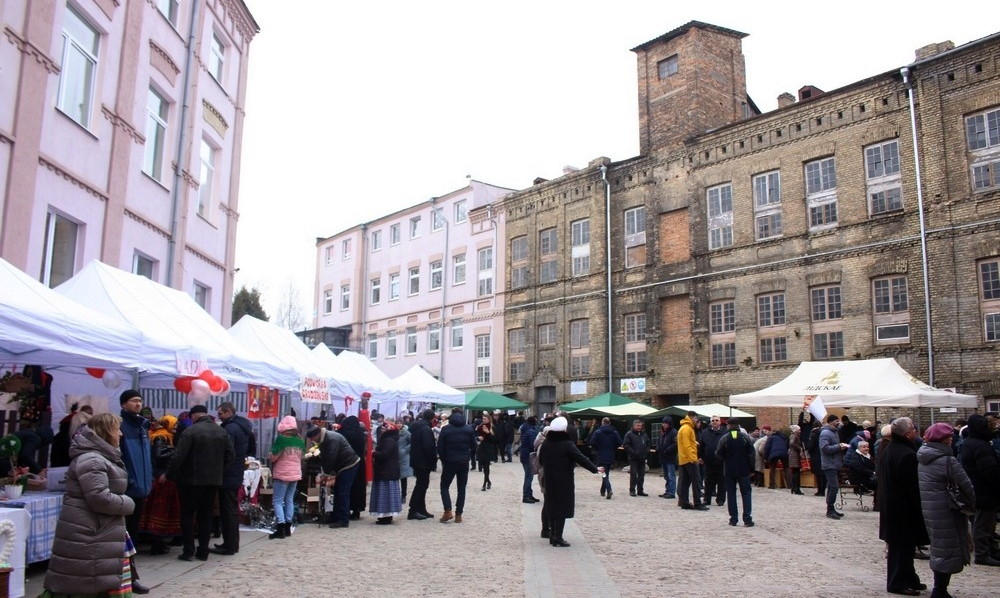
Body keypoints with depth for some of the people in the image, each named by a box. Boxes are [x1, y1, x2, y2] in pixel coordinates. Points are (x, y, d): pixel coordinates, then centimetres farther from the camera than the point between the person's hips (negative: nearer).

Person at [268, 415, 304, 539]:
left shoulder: (281, 439, -15)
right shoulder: (300, 440, 3)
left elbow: (274, 457, -11)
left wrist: (269, 456, 10)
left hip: (282, 474, -6)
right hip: (296, 473, 6)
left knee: (277, 501, -1)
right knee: (289, 500, 13)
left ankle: (280, 530, -8)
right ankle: (287, 528, 16)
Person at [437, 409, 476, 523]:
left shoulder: (445, 429, -5)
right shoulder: (469, 429, 3)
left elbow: (440, 447, -7)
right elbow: (474, 446, 3)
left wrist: (443, 460, 5)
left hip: (449, 462, -2)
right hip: (464, 463, 2)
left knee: (444, 486, 10)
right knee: (461, 488, 9)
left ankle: (448, 511, -6)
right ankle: (458, 514, 6)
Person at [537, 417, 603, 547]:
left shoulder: (545, 444, 2)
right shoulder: (567, 444, -16)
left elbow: (540, 461, 13)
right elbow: (581, 459, -15)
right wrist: (595, 469, -5)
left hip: (549, 481, 6)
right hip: (564, 482, -6)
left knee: (551, 506, 13)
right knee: (562, 507, 0)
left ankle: (552, 536, 18)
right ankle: (558, 537, -2)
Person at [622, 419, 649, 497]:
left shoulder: (644, 434, 14)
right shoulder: (629, 434, -5)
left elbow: (648, 444, 21)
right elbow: (625, 445, -11)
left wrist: (647, 451, 4)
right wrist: (633, 452, -18)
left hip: (642, 458, 6)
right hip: (633, 458, -6)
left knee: (641, 475, 9)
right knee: (633, 475, -4)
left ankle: (640, 490, 17)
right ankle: (632, 490, 3)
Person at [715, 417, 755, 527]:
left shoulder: (724, 439, -7)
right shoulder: (746, 437, -5)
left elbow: (719, 454, -6)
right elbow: (751, 454, -5)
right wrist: (752, 468, 2)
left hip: (729, 470, 0)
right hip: (744, 470, 0)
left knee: (731, 493, 7)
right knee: (746, 493, 7)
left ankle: (733, 518, 6)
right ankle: (747, 518, 0)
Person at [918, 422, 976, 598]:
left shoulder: (922, 459, 6)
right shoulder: (948, 461, -17)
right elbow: (966, 486, -14)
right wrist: (970, 504, 4)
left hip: (927, 509, 8)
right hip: (945, 513, -8)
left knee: (939, 549, 18)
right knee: (948, 550, 2)